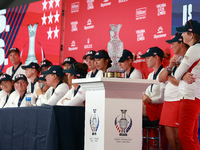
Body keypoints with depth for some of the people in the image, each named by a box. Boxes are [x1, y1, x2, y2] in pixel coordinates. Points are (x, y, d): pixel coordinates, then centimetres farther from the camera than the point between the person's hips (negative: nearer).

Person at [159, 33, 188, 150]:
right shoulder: (175, 60, 19)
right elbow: (161, 78, 14)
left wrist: (170, 78, -3)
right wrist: (170, 67, -3)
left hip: (179, 101, -8)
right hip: (167, 101, 8)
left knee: (178, 136, -7)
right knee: (170, 137, 8)